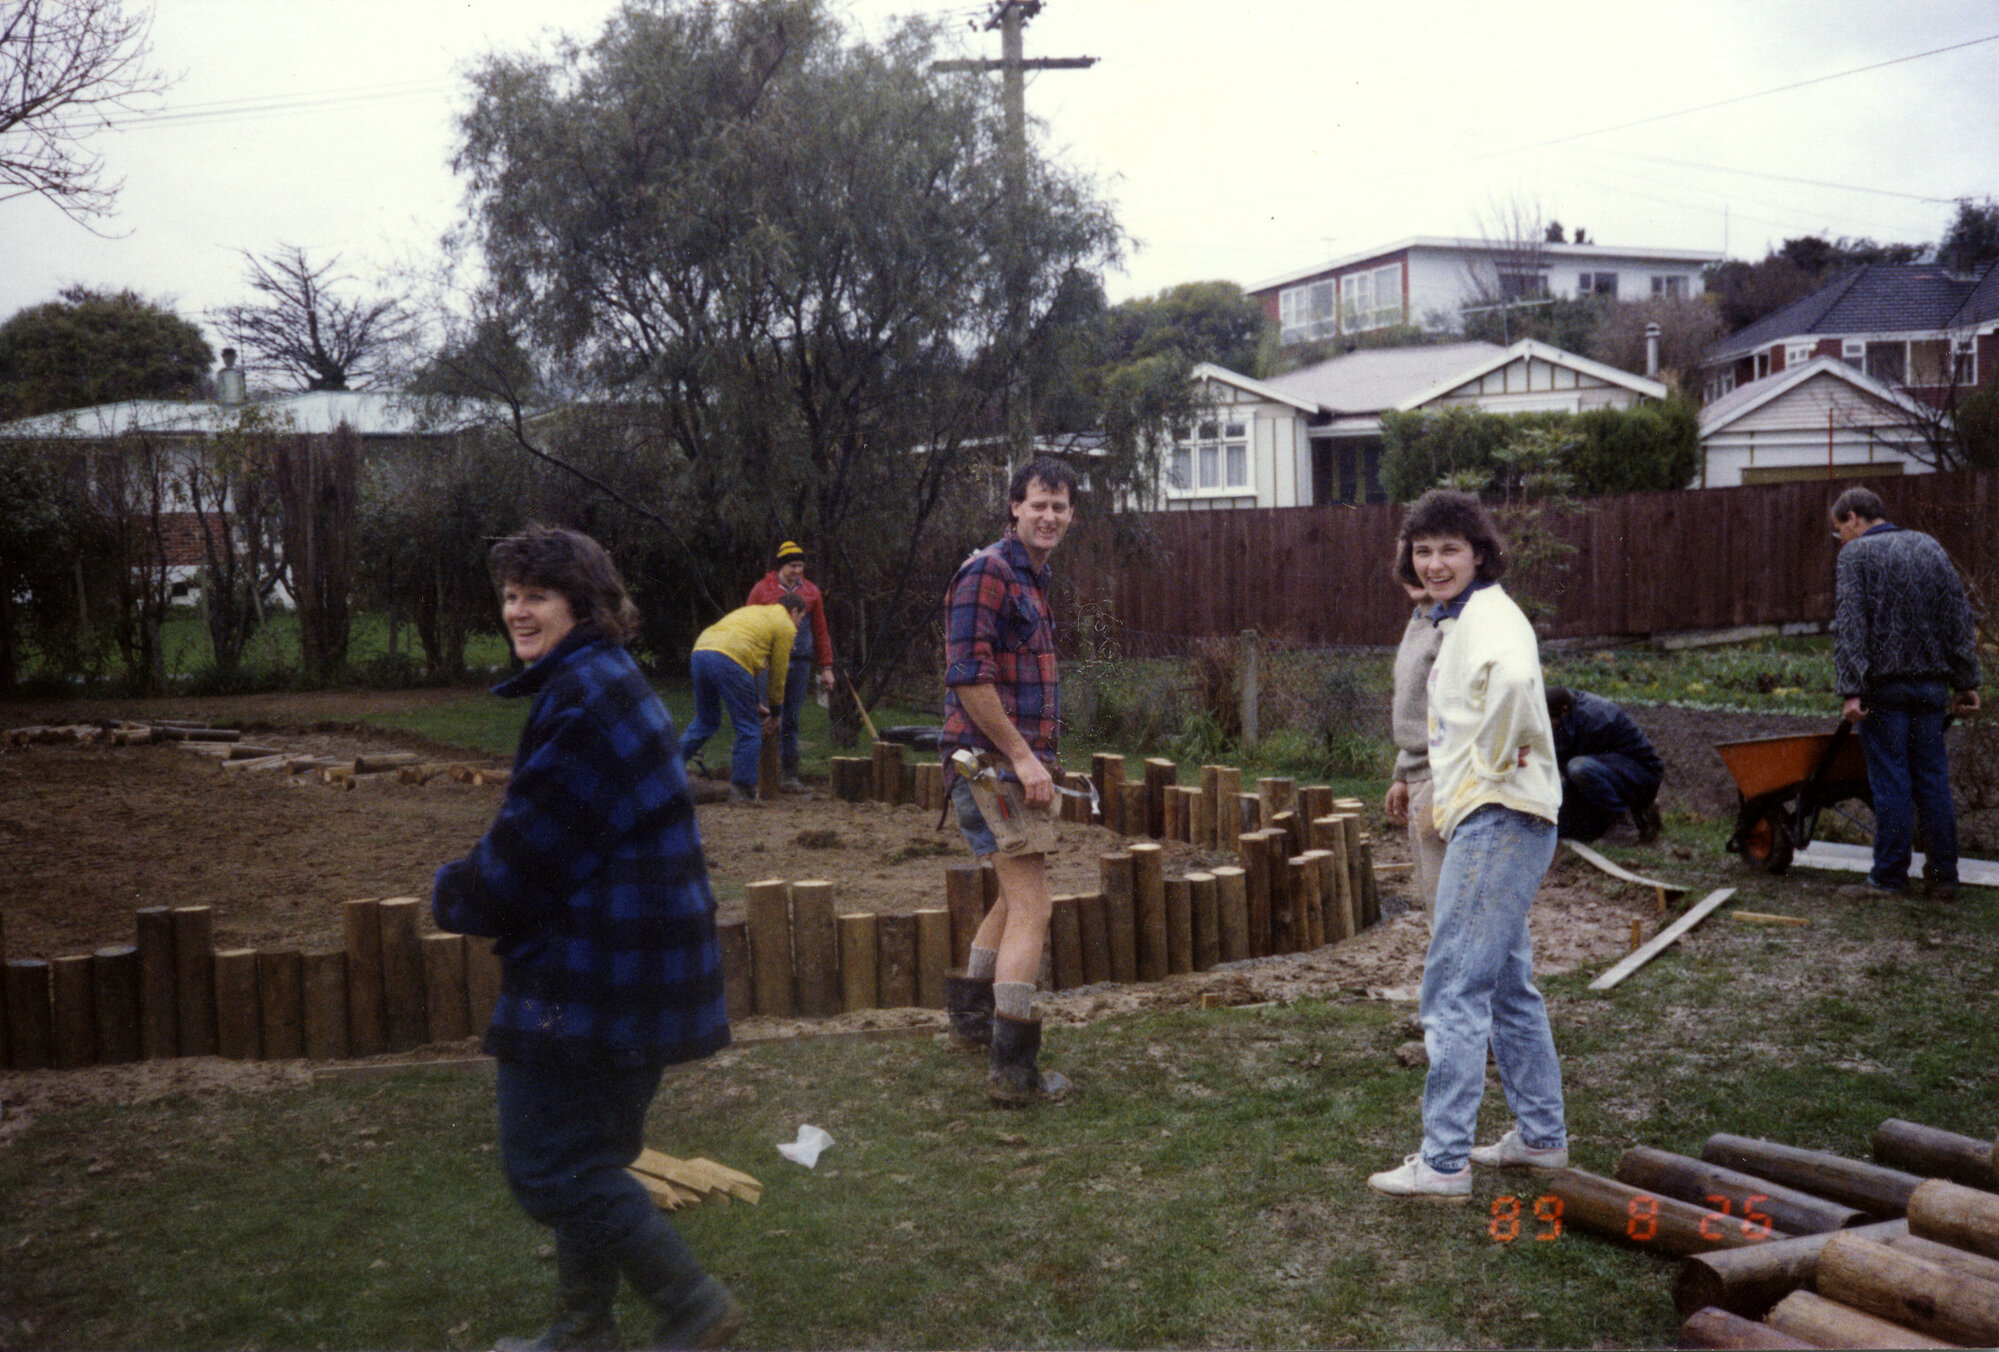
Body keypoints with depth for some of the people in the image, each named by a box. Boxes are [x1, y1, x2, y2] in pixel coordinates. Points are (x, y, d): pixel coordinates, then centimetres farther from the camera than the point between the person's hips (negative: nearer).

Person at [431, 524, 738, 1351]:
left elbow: (532, 843, -20)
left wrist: (454, 898, -2)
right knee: (587, 1158, 20)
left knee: (549, 1166, -3)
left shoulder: (583, 694, -19)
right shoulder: (610, 681, 16)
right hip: (635, 966, 11)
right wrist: (484, 897, 8)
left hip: (595, 975, -11)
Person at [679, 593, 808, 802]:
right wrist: (775, 713, 26)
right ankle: (742, 791, 7)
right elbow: (778, 673, 14)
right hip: (728, 661, -8)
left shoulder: (754, 611, 36)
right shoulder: (786, 626, 13)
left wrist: (755, 703, 43)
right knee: (749, 729, 4)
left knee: (705, 721, 24)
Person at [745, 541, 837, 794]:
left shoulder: (811, 593, 14)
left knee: (791, 720, 5)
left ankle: (790, 775, 8)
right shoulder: (762, 590, 4)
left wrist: (826, 667, 13)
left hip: (800, 662, 3)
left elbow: (821, 632, 16)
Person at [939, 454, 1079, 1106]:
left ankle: (970, 1010, 40)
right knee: (1030, 907, -12)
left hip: (1016, 761, 11)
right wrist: (1022, 756, -20)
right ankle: (1013, 1066, -11)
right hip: (991, 763, -11)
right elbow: (968, 677, -21)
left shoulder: (1031, 580, 19)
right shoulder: (987, 572, -13)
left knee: (1018, 894, 23)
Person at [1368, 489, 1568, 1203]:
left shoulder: (1489, 614, -13)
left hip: (1498, 821, -11)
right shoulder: (1459, 621, 18)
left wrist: (1495, 760, -24)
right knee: (1508, 985, 18)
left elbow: (1513, 675, -37)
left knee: (1453, 990, -9)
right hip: (1483, 821, 11)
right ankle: (1542, 1136, 28)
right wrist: (1446, 787, 18)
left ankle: (1443, 1162, -6)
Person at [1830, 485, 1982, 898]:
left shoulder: (1857, 554, -5)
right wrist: (1966, 681, 11)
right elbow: (1960, 620, 11)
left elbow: (1849, 627, -15)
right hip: (1932, 685, 5)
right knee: (1933, 778, 10)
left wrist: (1851, 690, -18)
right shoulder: (1929, 547, 13)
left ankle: (1890, 875, 4)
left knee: (1890, 779, 0)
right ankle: (1943, 876, 12)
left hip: (1885, 686, -5)